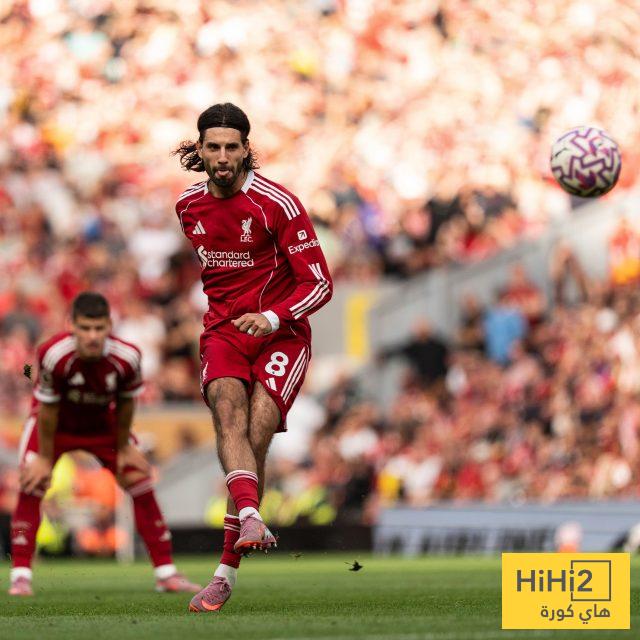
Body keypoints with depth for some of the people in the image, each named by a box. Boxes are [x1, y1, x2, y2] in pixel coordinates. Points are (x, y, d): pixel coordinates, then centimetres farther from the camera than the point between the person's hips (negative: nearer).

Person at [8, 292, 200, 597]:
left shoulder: (126, 358, -30)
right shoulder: (53, 355, -37)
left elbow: (124, 404, -11)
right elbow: (48, 410, -23)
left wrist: (124, 448, -1)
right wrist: (45, 458, -15)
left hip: (103, 424, 2)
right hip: (56, 424, -2)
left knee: (142, 485, -4)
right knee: (32, 485, -21)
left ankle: (166, 572, 5)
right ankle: (21, 576, -13)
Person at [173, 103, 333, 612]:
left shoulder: (278, 204, -11)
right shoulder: (189, 206, 6)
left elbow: (319, 283, -11)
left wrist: (273, 318, -25)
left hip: (281, 335, -3)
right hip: (222, 331, 4)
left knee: (256, 437, -19)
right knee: (227, 407, -28)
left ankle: (228, 570, -13)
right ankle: (250, 518, -50)